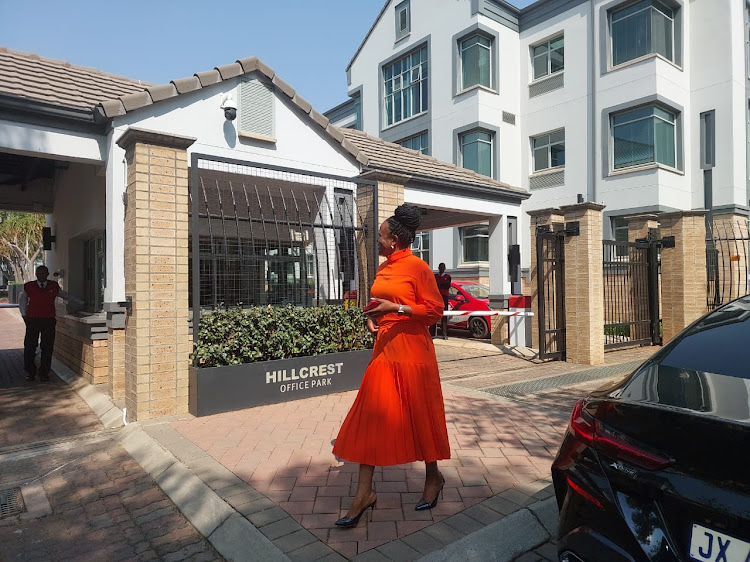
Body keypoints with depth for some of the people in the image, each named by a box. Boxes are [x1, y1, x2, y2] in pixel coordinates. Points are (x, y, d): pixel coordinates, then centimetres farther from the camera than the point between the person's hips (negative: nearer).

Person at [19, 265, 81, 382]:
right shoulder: (29, 286, 8)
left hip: (49, 320, 0)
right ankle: (30, 373, 12)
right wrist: (24, 315, 14)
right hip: (32, 320, 0)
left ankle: (44, 373, 9)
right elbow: (22, 300, 23)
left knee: (47, 348, -1)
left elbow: (66, 296, 23)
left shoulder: (54, 286, 8)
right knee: (29, 347, 0)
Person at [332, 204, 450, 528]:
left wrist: (396, 308, -19)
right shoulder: (383, 268, 12)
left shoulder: (417, 267, -10)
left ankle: (433, 477, 33)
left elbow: (435, 310, -12)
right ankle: (364, 494, 14)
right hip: (384, 349, 7)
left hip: (412, 351, -7)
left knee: (421, 416, 8)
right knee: (370, 416, 4)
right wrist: (372, 318, 7)